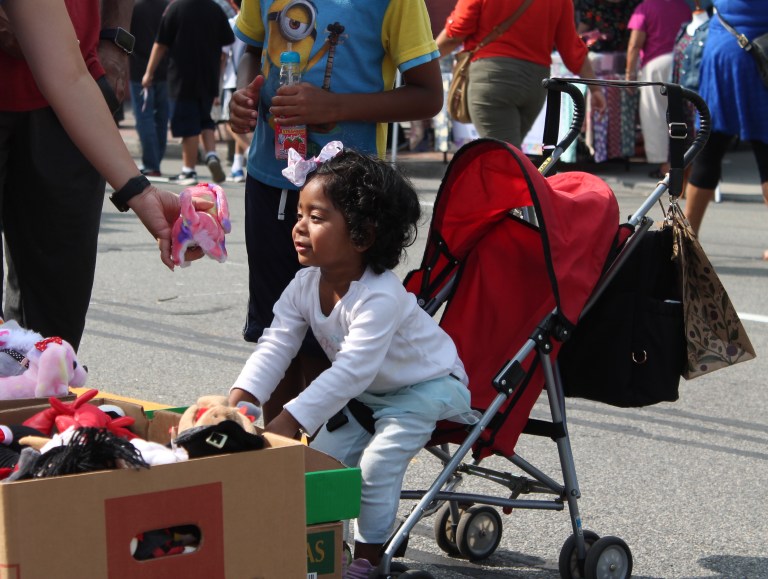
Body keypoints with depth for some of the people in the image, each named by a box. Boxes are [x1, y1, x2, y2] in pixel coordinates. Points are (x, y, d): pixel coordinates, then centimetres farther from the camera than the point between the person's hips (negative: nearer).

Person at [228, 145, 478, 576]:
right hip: (367, 394, 8)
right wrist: (239, 400, -35)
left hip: (428, 386, -8)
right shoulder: (305, 286, -13)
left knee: (377, 463, -20)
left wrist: (289, 420, -48)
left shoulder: (380, 296, -37)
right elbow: (274, 347, -18)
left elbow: (351, 371, -43)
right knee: (324, 455, 0)